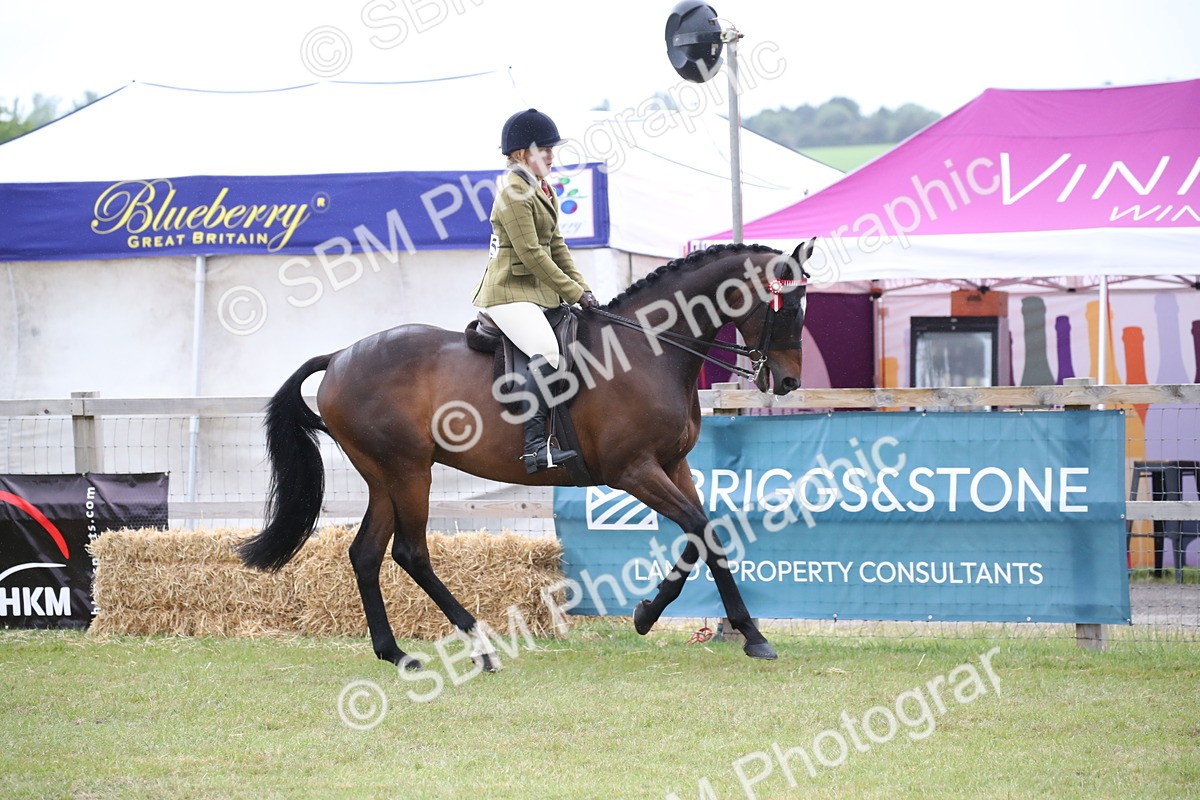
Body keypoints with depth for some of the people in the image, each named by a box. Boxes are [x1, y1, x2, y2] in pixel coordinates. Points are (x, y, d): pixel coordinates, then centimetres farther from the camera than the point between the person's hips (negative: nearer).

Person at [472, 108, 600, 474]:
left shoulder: (543, 191, 17)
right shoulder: (514, 194, -13)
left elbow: (557, 246, 18)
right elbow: (532, 254, -18)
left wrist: (583, 289, 6)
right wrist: (574, 293, -16)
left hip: (539, 292, 11)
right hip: (510, 292, -11)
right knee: (547, 352, -30)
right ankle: (535, 445, -34)